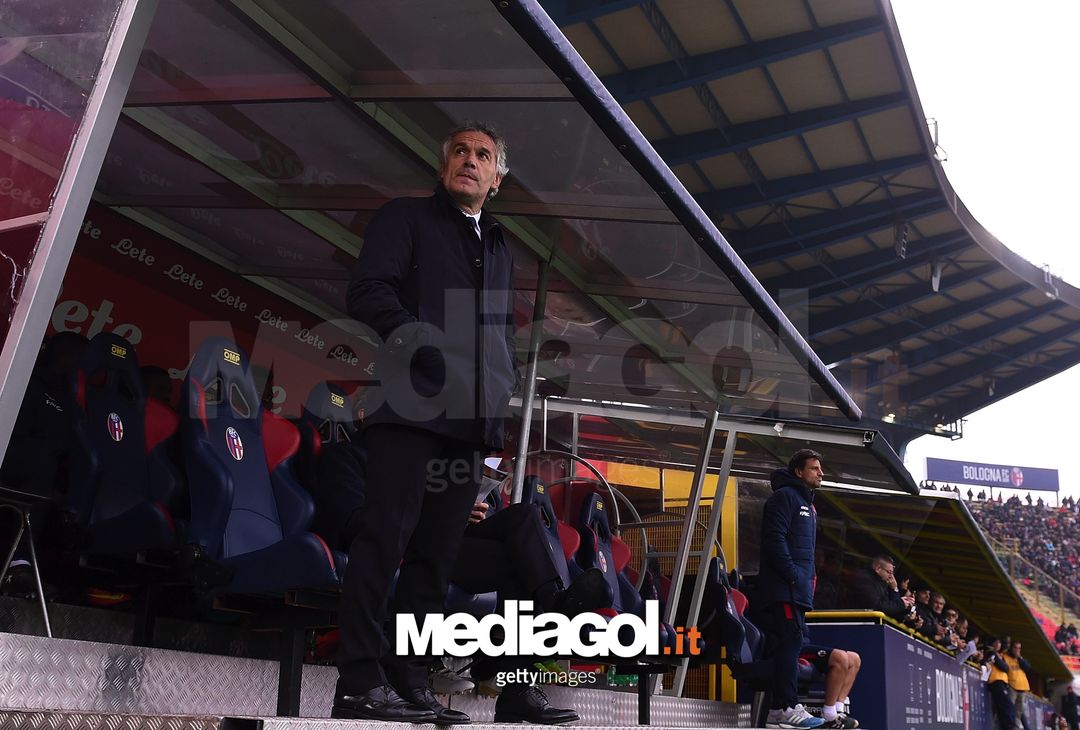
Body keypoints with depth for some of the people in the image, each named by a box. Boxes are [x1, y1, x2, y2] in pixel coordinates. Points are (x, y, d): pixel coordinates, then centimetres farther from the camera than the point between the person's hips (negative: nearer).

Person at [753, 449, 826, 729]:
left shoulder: (808, 504, 24)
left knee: (791, 644, 8)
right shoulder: (784, 496, -6)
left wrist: (809, 579, 16)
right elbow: (774, 539, -17)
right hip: (784, 587, -10)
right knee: (790, 641, -13)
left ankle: (783, 707, 11)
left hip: (798, 589, 10)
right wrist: (793, 575, -19)